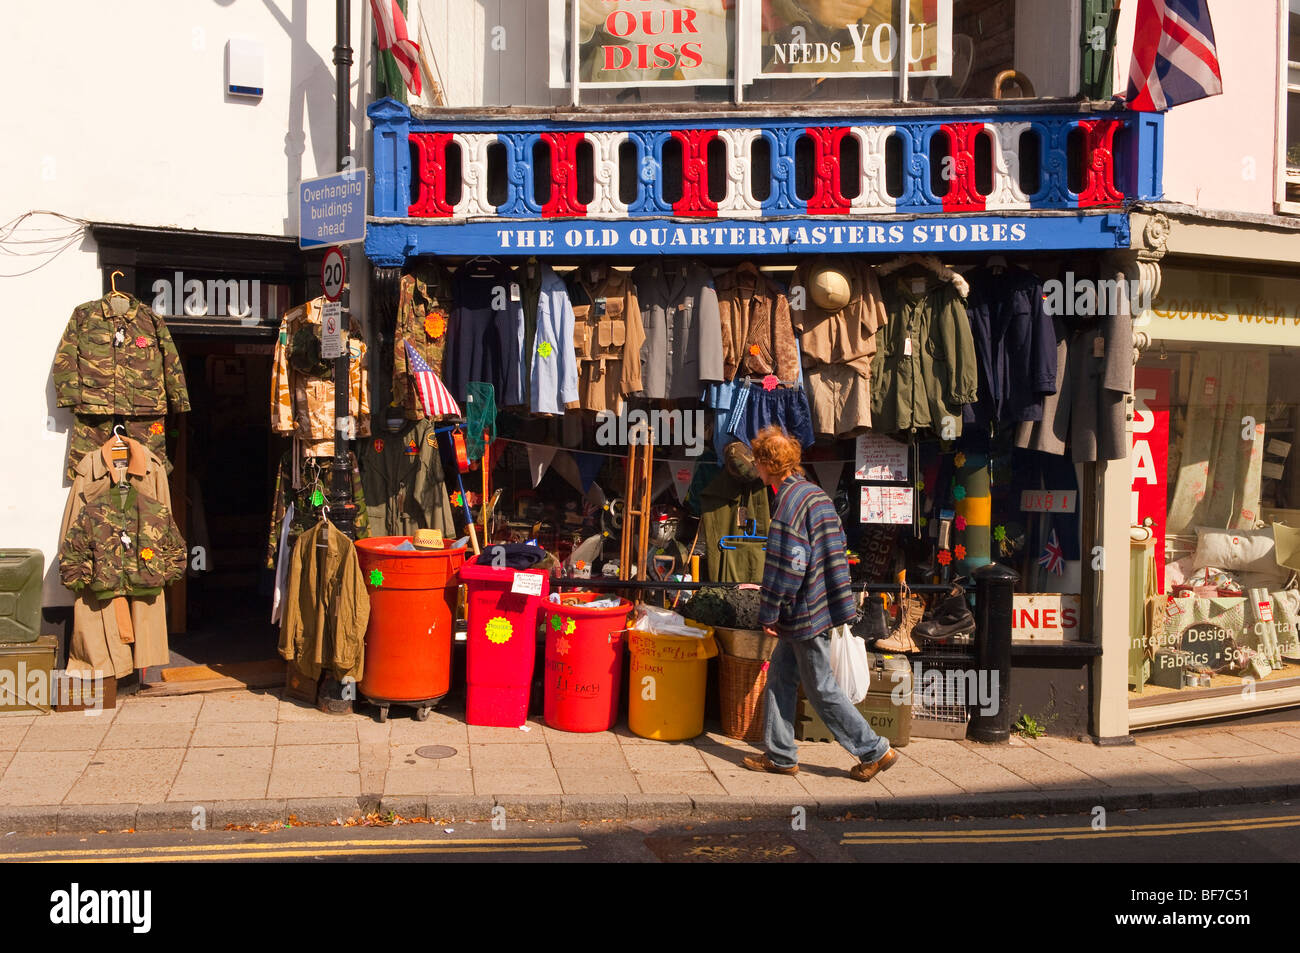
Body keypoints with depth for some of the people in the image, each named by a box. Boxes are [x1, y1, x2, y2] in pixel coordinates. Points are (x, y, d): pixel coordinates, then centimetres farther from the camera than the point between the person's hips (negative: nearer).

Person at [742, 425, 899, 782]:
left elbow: (787, 566, -23)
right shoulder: (816, 494, 10)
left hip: (805, 615, -10)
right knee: (779, 678, 15)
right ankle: (780, 755, 22)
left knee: (822, 689, 1)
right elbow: (837, 549, 18)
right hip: (819, 606, 10)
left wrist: (768, 614, -14)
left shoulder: (792, 501, -21)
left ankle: (875, 750, 10)